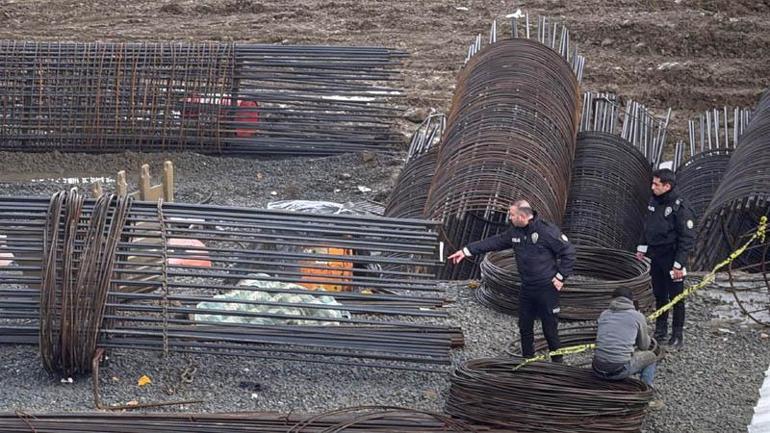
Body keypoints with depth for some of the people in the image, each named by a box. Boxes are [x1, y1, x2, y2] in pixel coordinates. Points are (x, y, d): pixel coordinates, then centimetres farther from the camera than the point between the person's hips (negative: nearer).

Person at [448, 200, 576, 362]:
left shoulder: (547, 231, -18)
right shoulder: (514, 232, 4)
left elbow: (568, 252, -14)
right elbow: (493, 242, 9)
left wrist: (560, 277, -14)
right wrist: (466, 251, 6)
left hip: (547, 288, -7)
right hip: (526, 288, 7)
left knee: (550, 329, 0)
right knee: (525, 327, 14)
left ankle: (557, 364, 12)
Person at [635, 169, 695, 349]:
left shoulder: (680, 208, -19)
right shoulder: (654, 202, 5)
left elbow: (688, 238, -18)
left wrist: (679, 264, -20)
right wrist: (642, 248, 18)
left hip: (671, 259, -7)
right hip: (656, 258, 7)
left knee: (676, 298, 3)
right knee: (659, 295, 17)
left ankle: (678, 335, 13)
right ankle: (660, 330, 30)